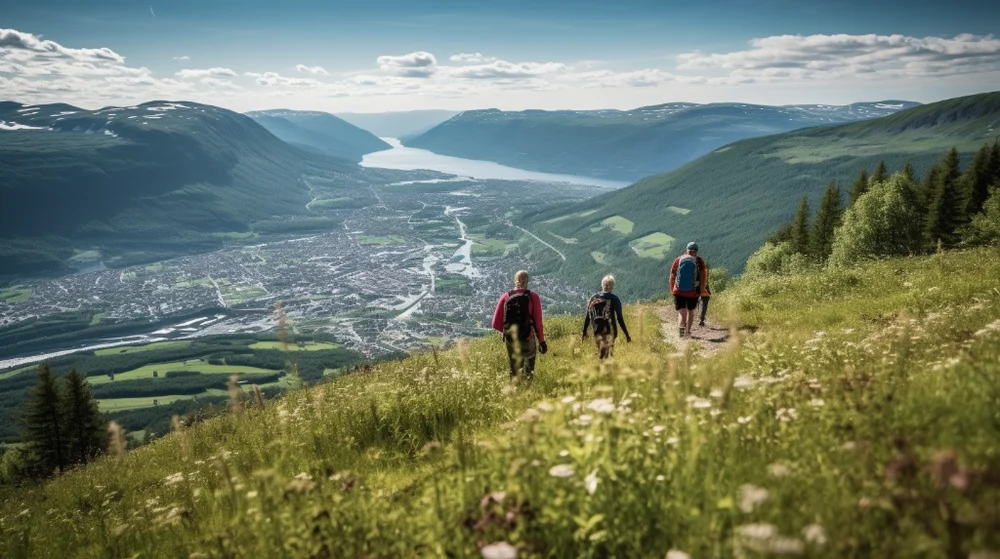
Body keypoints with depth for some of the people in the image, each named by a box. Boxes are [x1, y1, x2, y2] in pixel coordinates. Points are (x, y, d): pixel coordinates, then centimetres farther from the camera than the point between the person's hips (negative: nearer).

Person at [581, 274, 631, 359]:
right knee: (607, 355, -3)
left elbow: (588, 317, 9)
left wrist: (584, 332, 19)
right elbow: (619, 318, -10)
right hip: (609, 331, -4)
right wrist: (627, 335, -7)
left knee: (600, 353, 19)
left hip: (597, 331, 4)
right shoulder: (614, 299, -6)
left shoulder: (593, 299, 7)